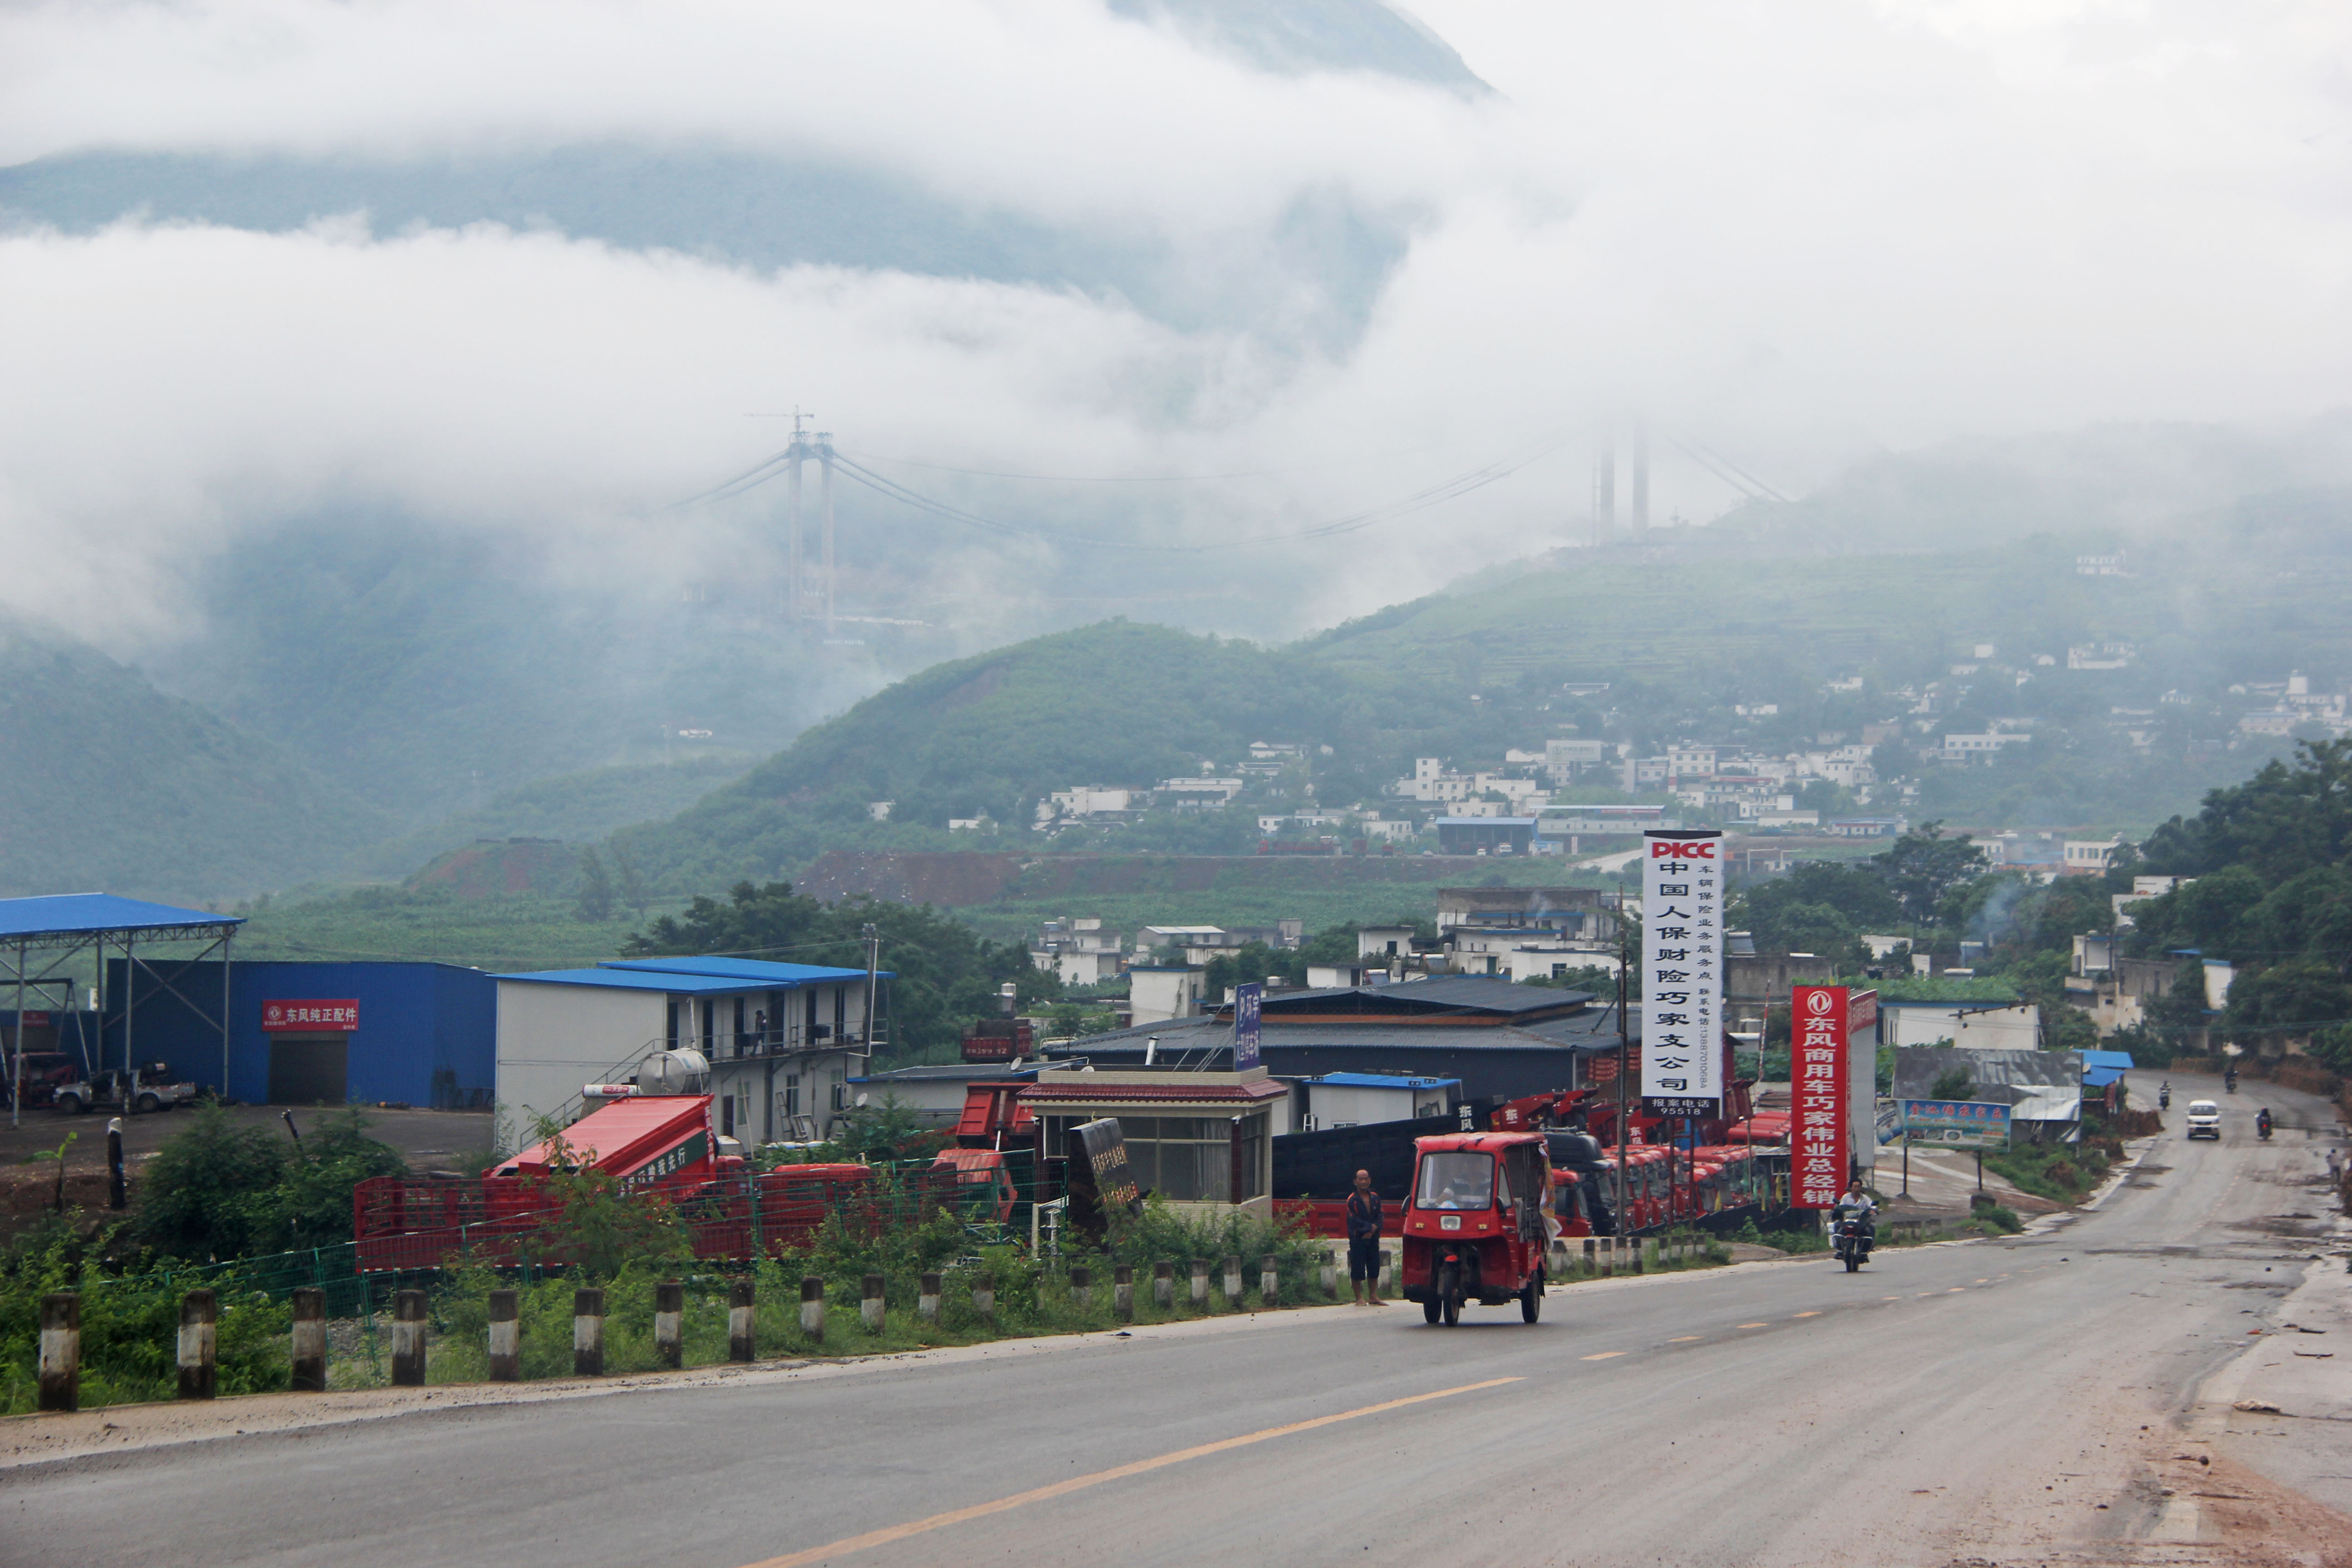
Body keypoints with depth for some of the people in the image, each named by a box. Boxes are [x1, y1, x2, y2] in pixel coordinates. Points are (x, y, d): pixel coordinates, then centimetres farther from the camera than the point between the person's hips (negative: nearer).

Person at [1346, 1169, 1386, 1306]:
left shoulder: (1375, 1198, 12)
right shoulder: (1352, 1200, -4)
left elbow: (1379, 1216, 8)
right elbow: (1354, 1220, -10)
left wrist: (1373, 1230, -9)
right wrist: (1371, 1226, -11)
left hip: (1372, 1238, 5)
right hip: (1357, 1238, -5)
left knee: (1374, 1269, 6)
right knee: (1357, 1269, -6)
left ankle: (1374, 1297, 14)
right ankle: (1359, 1298, 1)